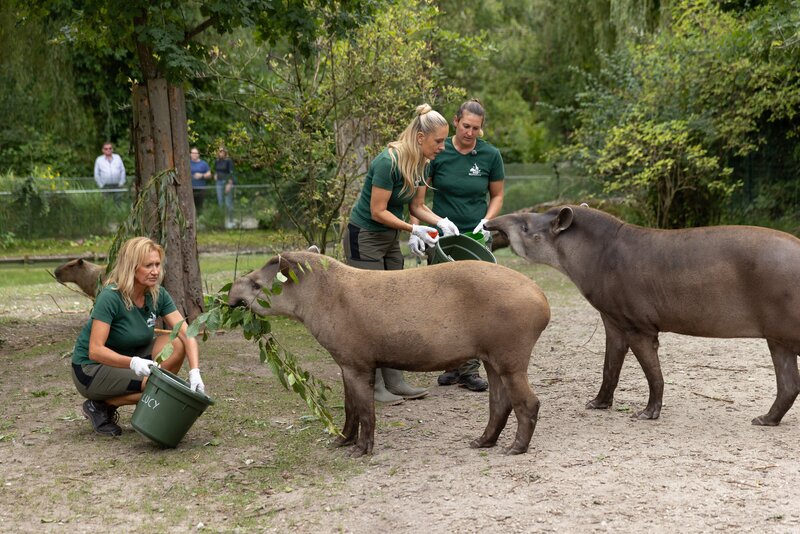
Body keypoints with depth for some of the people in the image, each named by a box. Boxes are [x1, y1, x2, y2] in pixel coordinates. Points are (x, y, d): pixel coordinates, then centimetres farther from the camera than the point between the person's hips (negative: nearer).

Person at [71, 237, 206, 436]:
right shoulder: (111, 297, -25)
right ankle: (100, 405, -5)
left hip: (127, 358, 6)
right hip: (91, 369, -6)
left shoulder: (158, 295, -7)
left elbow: (186, 334, -14)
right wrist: (132, 362, -44)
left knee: (176, 345, -16)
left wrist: (195, 372, -30)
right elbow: (95, 350, -29)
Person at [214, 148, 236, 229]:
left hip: (227, 182, -6)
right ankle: (224, 220, 9)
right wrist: (215, 175, 4)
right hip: (219, 182, 6)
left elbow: (231, 173, -10)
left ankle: (230, 221, 0)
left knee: (228, 203, -6)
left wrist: (229, 184, -16)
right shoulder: (217, 162, 11)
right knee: (220, 202, 3)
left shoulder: (228, 161, -6)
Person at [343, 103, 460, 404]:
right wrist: (415, 230, -21)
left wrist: (441, 222, -6)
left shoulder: (418, 164, 0)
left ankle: (393, 381, 14)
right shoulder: (389, 162, -26)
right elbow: (378, 212, -23)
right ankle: (372, 385, 2)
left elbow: (416, 205, 10)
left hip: (389, 241, 9)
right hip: (364, 239, -9)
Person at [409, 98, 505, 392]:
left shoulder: (490, 155, -4)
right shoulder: (438, 152, -7)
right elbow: (418, 196, -5)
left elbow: (497, 195, 8)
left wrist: (486, 222, -9)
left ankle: (470, 368, 2)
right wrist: (414, 231, -16)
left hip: (476, 237, 0)